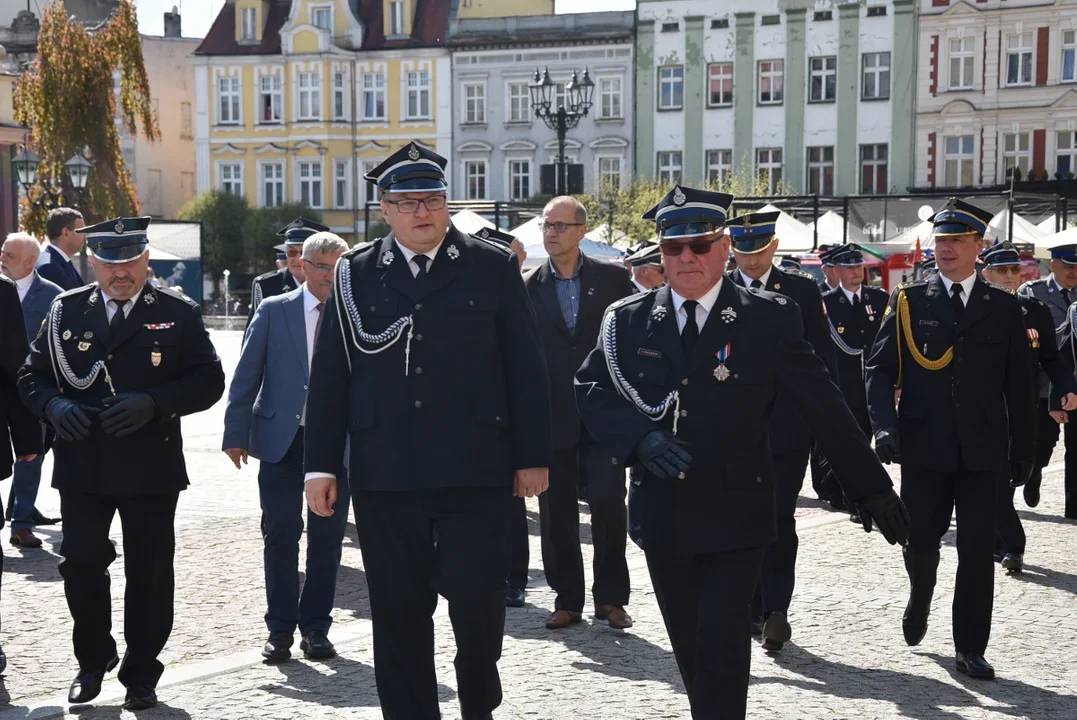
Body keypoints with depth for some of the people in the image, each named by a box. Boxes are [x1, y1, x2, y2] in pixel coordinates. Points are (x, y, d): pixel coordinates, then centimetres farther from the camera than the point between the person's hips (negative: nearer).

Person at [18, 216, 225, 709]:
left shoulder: (178, 313, 2)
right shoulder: (65, 311, 7)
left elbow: (208, 381, -2)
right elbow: (32, 376, 9)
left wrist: (154, 403, -17)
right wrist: (54, 406, -13)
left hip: (151, 468, -1)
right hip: (81, 465, 1)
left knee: (149, 572, 5)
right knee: (80, 564, 1)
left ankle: (141, 673, 20)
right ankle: (93, 660, 24)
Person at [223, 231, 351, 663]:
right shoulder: (273, 311, 3)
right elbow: (246, 376, 3)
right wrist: (236, 434, -1)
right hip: (281, 440, -1)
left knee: (327, 538, 4)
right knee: (280, 535, 0)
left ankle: (316, 628, 16)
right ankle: (280, 628, 12)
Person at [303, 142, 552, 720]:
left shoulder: (494, 268, 4)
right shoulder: (355, 274, 7)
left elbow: (526, 368, 4)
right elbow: (329, 374, 7)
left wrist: (534, 455, 1)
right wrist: (320, 464, 2)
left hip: (475, 471, -1)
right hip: (385, 473, 2)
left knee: (475, 597, -3)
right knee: (398, 613, 6)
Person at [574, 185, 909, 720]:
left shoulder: (770, 319, -4)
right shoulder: (627, 321, 3)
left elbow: (825, 408, -2)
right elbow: (590, 390, 3)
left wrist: (871, 488, -1)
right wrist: (639, 437, -16)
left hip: (735, 517, -3)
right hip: (662, 515, 3)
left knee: (722, 649, -9)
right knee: (689, 650, 14)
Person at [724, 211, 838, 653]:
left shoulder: (802, 291, 4)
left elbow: (823, 359, 4)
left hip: (787, 428, -2)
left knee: (779, 519, -7)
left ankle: (776, 610, -5)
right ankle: (754, 609, 19)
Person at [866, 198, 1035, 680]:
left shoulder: (1003, 307, 7)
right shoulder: (909, 301, 4)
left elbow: (1019, 385, 8)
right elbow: (880, 369, 0)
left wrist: (1023, 450, 5)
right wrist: (884, 425, -15)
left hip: (981, 450, 0)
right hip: (923, 446, 0)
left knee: (977, 550, 0)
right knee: (920, 540, 5)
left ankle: (970, 649, 10)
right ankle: (919, 600, 38)